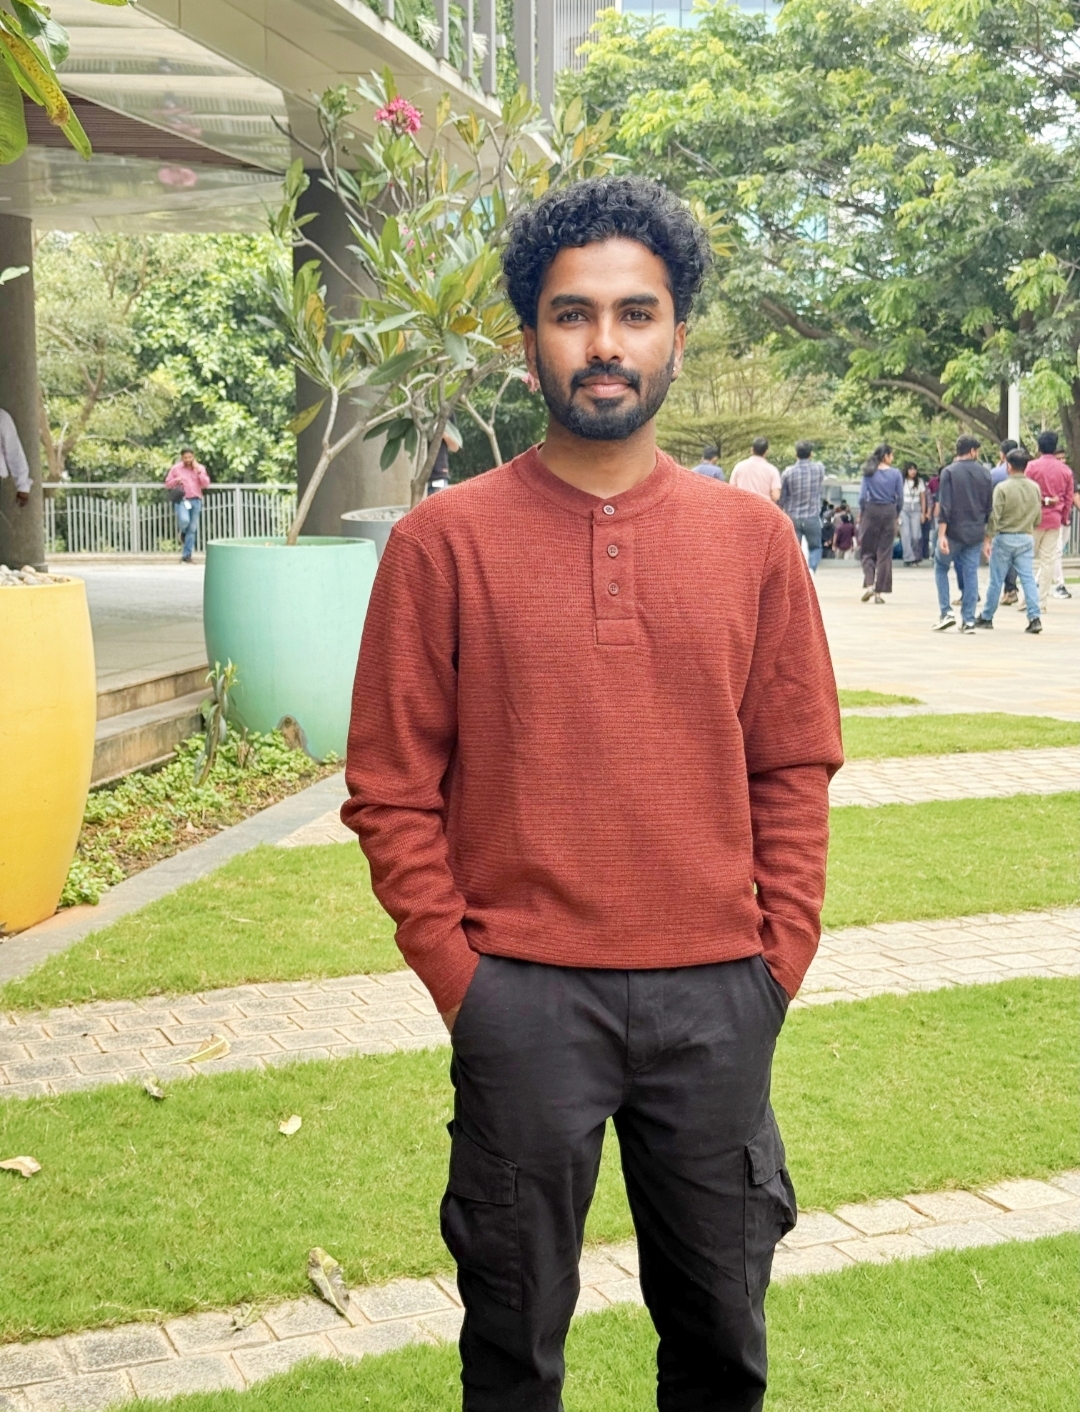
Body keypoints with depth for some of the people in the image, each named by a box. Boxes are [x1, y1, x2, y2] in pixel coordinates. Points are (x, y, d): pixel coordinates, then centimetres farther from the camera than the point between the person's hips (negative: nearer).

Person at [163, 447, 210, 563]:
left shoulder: (200, 468, 9)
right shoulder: (176, 469, 6)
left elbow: (206, 483, -2)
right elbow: (167, 485, 8)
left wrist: (198, 471, -8)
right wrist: (176, 480, -11)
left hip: (196, 500, 2)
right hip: (182, 500, -2)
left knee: (192, 529, 1)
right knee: (184, 520, -30)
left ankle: (186, 555, 8)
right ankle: (183, 534, 7)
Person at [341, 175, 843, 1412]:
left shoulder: (751, 539, 4)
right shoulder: (445, 540, -2)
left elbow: (794, 772, 7)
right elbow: (391, 787, -1)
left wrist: (775, 960, 1)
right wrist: (458, 975, -6)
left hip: (717, 999, 2)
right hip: (524, 998, -2)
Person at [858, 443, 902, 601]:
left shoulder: (869, 473, -2)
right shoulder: (895, 473, -3)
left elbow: (862, 496, -5)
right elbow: (900, 498, -1)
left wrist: (861, 514, 9)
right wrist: (896, 515, 13)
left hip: (871, 511, 0)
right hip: (889, 512, 0)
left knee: (868, 551, 9)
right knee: (885, 553, 5)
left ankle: (869, 584, -10)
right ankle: (879, 591, 4)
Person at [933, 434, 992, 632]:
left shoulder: (949, 472, -8)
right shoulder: (984, 472, 2)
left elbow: (944, 506, -14)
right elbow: (990, 504, 7)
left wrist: (941, 534, -15)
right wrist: (985, 526, 18)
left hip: (954, 531, -3)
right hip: (976, 532, 3)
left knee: (941, 567, 15)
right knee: (970, 573, 7)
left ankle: (946, 612, 3)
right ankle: (968, 620, 5)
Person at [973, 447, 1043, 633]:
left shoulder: (1002, 487, -12)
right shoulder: (1034, 488, 1)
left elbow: (994, 517, -12)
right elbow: (1037, 518, 7)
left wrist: (988, 540, -6)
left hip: (1004, 538, -3)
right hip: (1025, 539, 3)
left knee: (996, 580, 6)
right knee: (1028, 578, 2)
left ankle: (986, 617, 18)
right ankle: (1034, 618, -8)